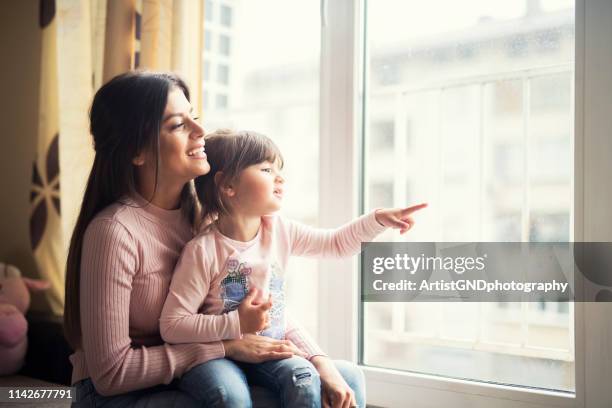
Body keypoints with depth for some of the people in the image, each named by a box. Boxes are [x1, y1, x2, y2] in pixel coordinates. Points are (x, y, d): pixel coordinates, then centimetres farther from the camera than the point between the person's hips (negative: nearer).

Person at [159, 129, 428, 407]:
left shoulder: (280, 230, -1)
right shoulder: (203, 250, -19)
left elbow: (336, 243, 11)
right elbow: (171, 326, -19)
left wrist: (379, 219, -3)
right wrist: (237, 324, -23)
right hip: (216, 355, -4)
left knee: (348, 378, -15)